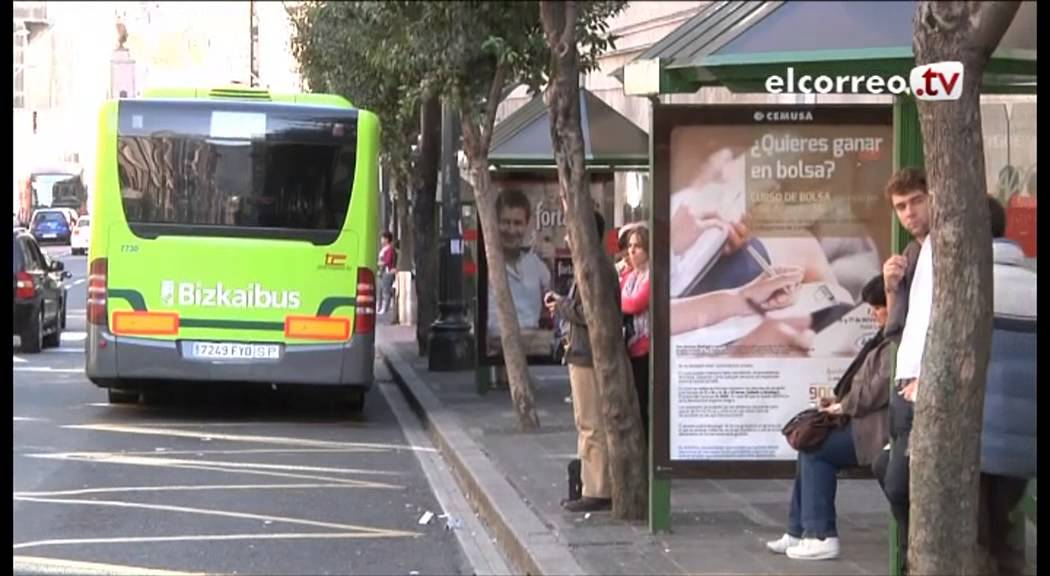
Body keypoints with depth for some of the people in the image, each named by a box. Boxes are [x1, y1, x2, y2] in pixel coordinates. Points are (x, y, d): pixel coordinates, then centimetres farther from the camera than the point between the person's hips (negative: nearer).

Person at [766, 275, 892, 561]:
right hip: (868, 419, 11)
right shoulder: (887, 338, 16)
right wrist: (841, 400, 6)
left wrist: (845, 406, -12)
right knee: (812, 446, 8)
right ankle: (799, 531, 10)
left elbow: (881, 386, -24)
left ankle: (821, 536, -9)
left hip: (879, 426, -11)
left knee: (816, 451, -12)